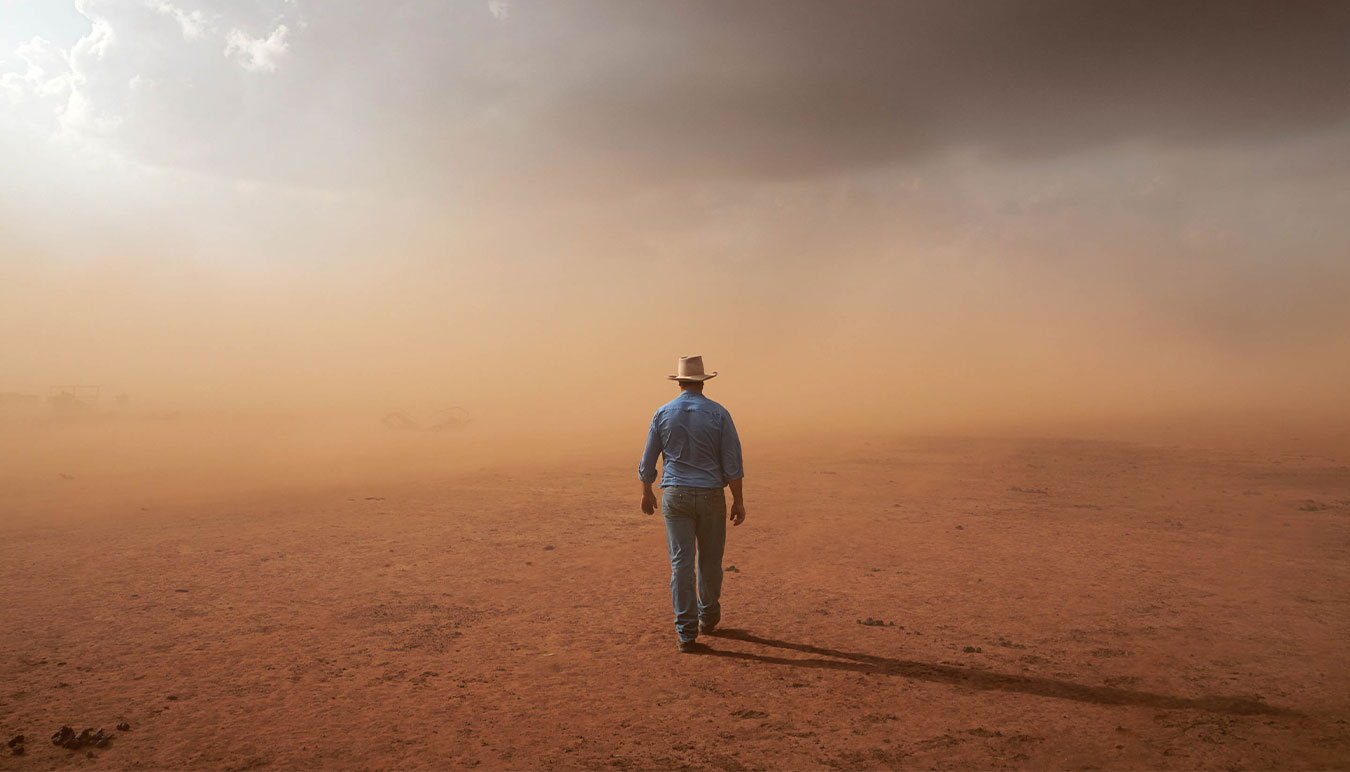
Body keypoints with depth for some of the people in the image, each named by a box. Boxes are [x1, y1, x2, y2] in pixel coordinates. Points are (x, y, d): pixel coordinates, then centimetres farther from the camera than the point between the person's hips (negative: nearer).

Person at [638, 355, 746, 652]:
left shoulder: (663, 413, -2)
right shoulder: (718, 414, -7)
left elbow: (648, 460, 4)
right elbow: (732, 462, -10)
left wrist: (646, 493, 19)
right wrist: (738, 501, -4)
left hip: (675, 495, 0)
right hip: (710, 497, 0)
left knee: (681, 563, 1)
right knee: (709, 559, 19)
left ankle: (687, 633, -2)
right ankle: (708, 615, 37)